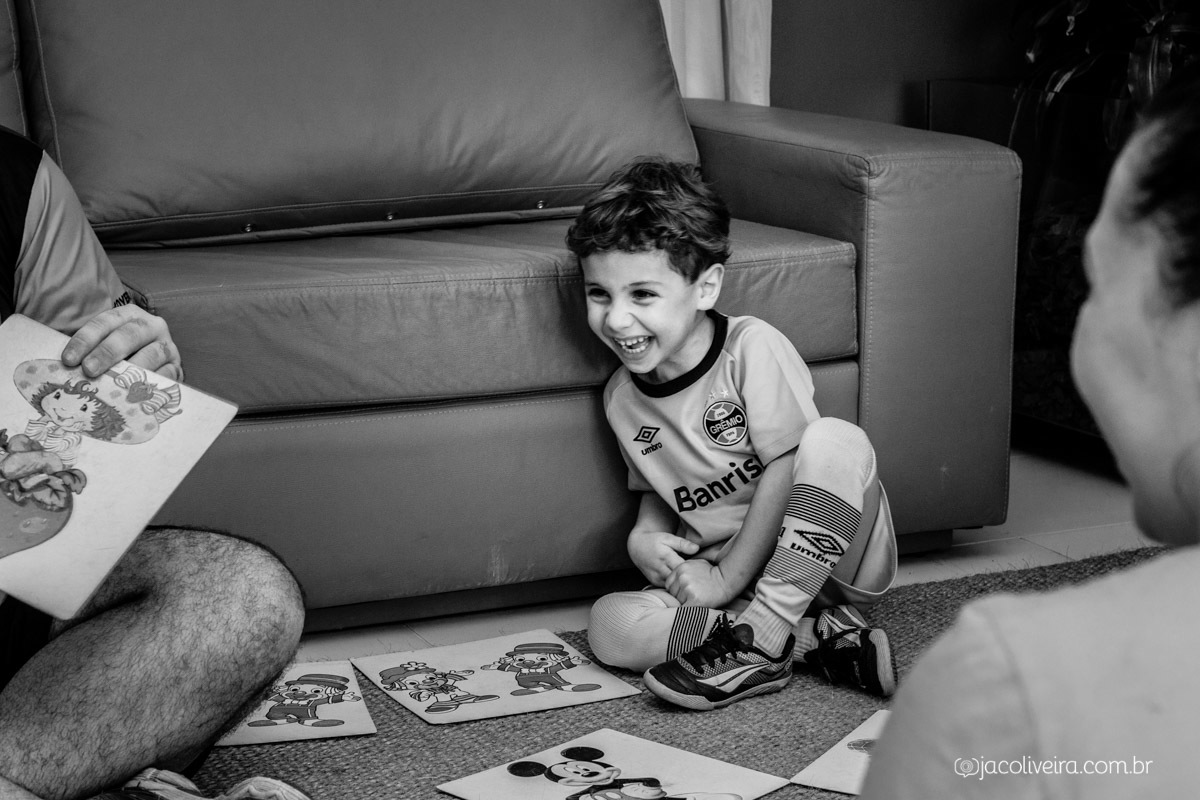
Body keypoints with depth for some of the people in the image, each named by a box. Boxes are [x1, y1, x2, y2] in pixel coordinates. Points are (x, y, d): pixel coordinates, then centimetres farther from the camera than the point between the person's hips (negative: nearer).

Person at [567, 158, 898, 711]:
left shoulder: (753, 348, -15)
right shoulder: (622, 397, 3)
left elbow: (785, 469, -17)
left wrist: (728, 578, -17)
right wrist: (644, 537, -5)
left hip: (830, 566, -4)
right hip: (720, 575, 5)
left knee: (838, 441, -34)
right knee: (610, 625, -20)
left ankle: (757, 644, -30)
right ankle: (813, 639, -22)